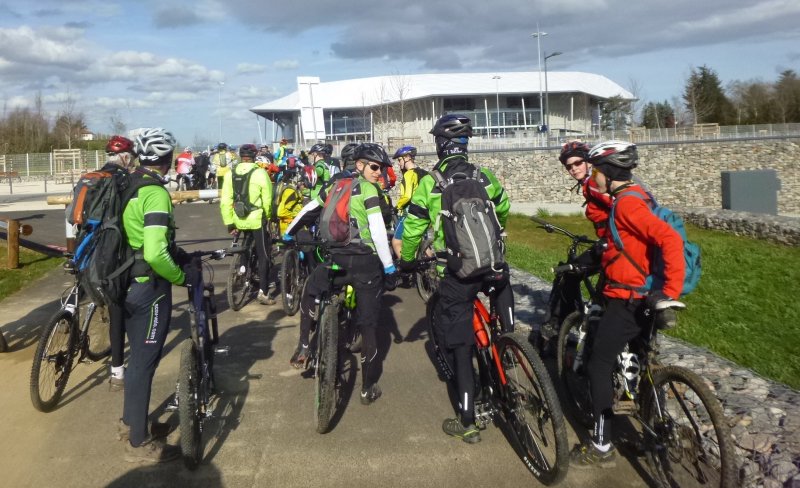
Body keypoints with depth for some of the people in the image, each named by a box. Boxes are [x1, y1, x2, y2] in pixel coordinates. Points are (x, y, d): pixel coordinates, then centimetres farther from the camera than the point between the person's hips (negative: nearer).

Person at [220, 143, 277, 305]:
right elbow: (267, 200, -9)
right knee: (263, 255, 4)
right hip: (257, 219, -5)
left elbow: (225, 201, -1)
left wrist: (229, 223, 5)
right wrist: (267, 216, 8)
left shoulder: (231, 174, 3)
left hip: (239, 221, 5)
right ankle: (263, 292, 3)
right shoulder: (260, 173, -9)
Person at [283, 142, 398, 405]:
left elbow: (308, 211, 19)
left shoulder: (334, 187, 10)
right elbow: (378, 231, -15)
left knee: (310, 291, 33)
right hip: (365, 263, -4)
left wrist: (288, 235, 35)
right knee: (368, 325, 7)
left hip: (335, 260, 4)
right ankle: (368, 388, 13)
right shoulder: (369, 189, -6)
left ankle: (303, 346, 21)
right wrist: (390, 267, -11)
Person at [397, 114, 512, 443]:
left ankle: (467, 422, 14)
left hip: (455, 275, -2)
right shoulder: (485, 177, 5)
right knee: (501, 280, 39)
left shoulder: (428, 184, -5)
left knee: (460, 345, 7)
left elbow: (413, 229, -1)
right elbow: (504, 209, 23)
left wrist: (406, 261, 18)